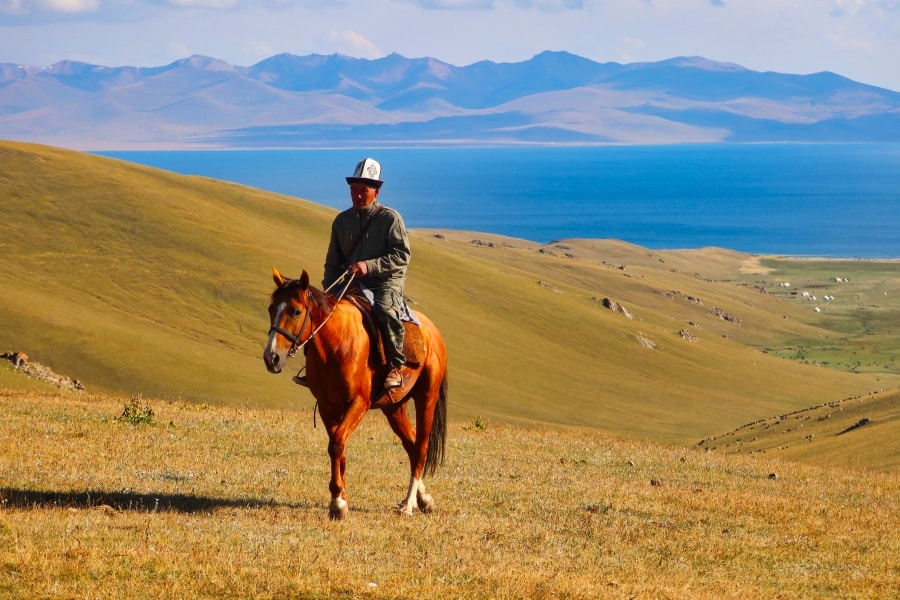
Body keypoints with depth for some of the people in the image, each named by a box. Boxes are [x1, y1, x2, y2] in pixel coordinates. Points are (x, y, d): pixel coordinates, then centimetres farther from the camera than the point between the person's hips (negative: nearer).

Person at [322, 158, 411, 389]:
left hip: (387, 282, -5)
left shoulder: (390, 218, -3)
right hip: (351, 283, 6)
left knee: (386, 311, -36)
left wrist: (369, 266, -22)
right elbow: (333, 261, 17)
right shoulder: (342, 220, 11)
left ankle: (396, 367, -25)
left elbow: (402, 256, -11)